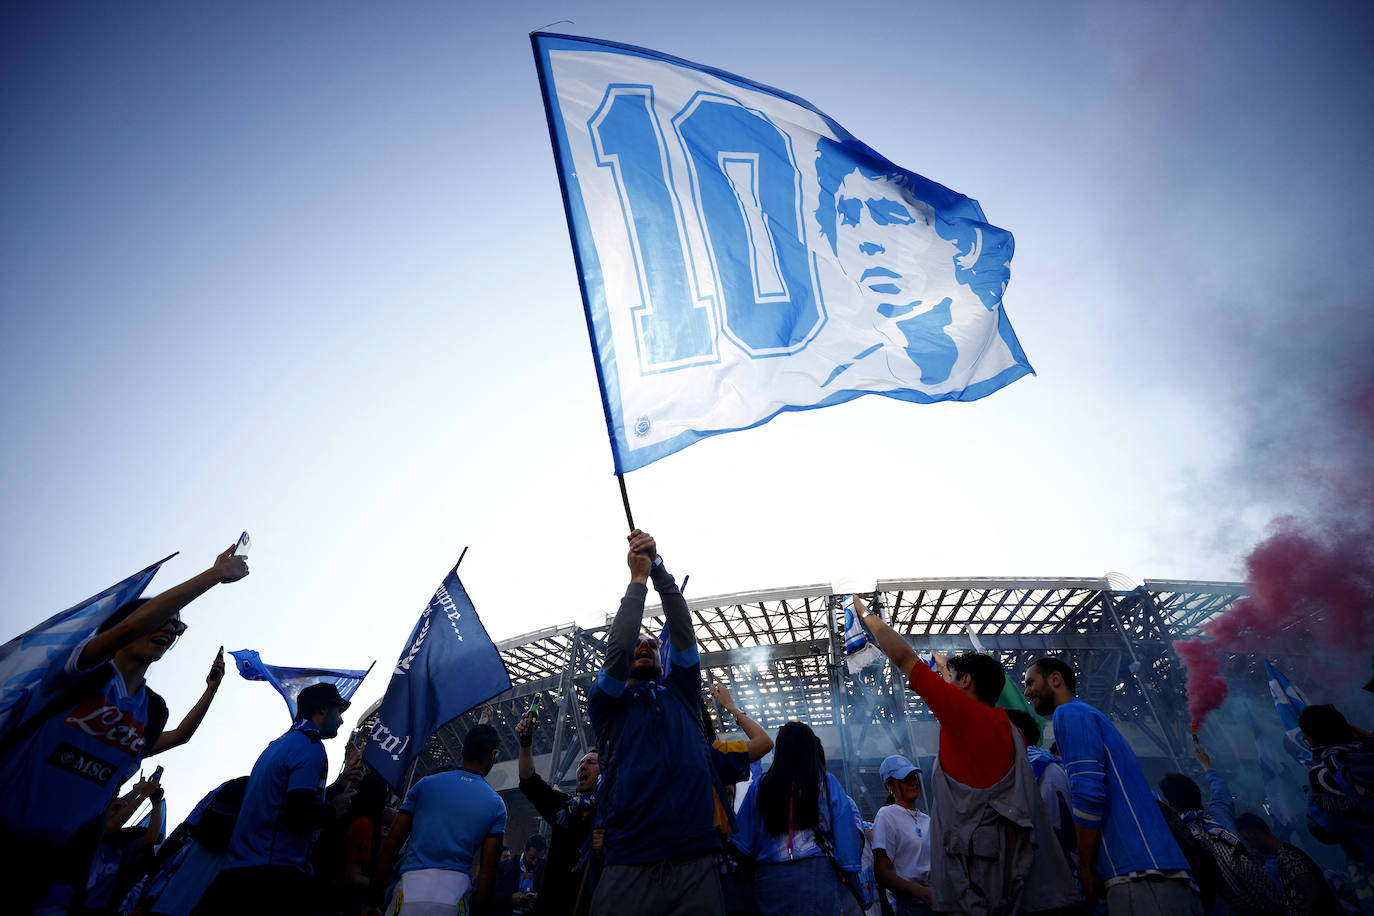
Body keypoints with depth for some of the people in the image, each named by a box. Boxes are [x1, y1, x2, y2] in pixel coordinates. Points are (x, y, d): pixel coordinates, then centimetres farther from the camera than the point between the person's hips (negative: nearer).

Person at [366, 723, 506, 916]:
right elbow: (488, 872, 1)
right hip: (454, 896, -1)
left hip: (410, 888, 1)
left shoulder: (425, 785, 6)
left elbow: (391, 845, 6)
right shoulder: (496, 805, 3)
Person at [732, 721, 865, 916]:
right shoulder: (827, 783, 4)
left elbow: (742, 843, 7)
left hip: (769, 878, 2)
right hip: (818, 876, -1)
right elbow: (846, 832, 2)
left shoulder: (759, 786, 6)